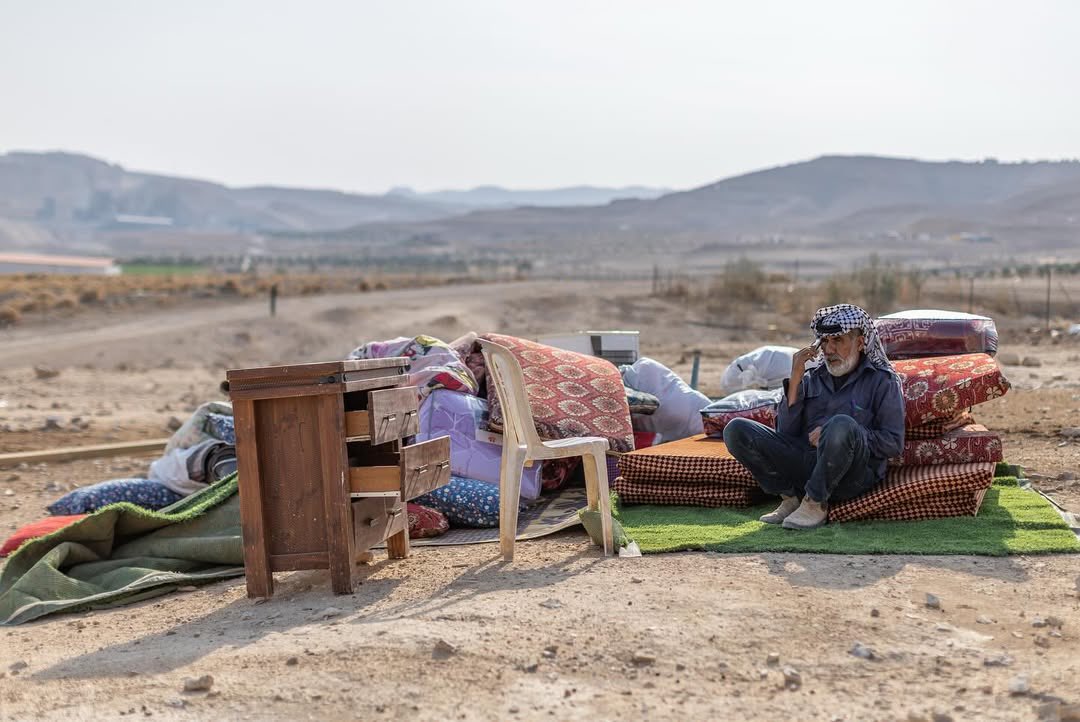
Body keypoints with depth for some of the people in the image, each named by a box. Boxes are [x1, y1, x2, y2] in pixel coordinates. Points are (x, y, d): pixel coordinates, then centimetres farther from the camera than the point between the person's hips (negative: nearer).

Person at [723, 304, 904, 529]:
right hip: (805, 463, 4)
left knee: (842, 424, -38)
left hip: (854, 475, -4)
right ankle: (790, 498, -4)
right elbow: (785, 433, 7)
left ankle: (815, 505, -18)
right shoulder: (812, 378, 18)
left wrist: (845, 436, -15)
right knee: (737, 430, -12)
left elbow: (894, 443, -2)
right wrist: (795, 380, -1)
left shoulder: (882, 381, 7)